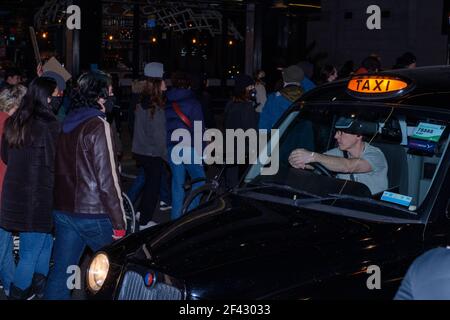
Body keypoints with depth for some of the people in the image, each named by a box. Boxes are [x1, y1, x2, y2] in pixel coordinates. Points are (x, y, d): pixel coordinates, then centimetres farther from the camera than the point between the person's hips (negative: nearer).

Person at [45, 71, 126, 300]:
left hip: (63, 210, 7)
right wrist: (119, 224, -14)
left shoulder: (66, 124, 9)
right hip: (93, 214, -7)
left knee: (60, 272, 10)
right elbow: (107, 180, -18)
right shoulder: (98, 126, -15)